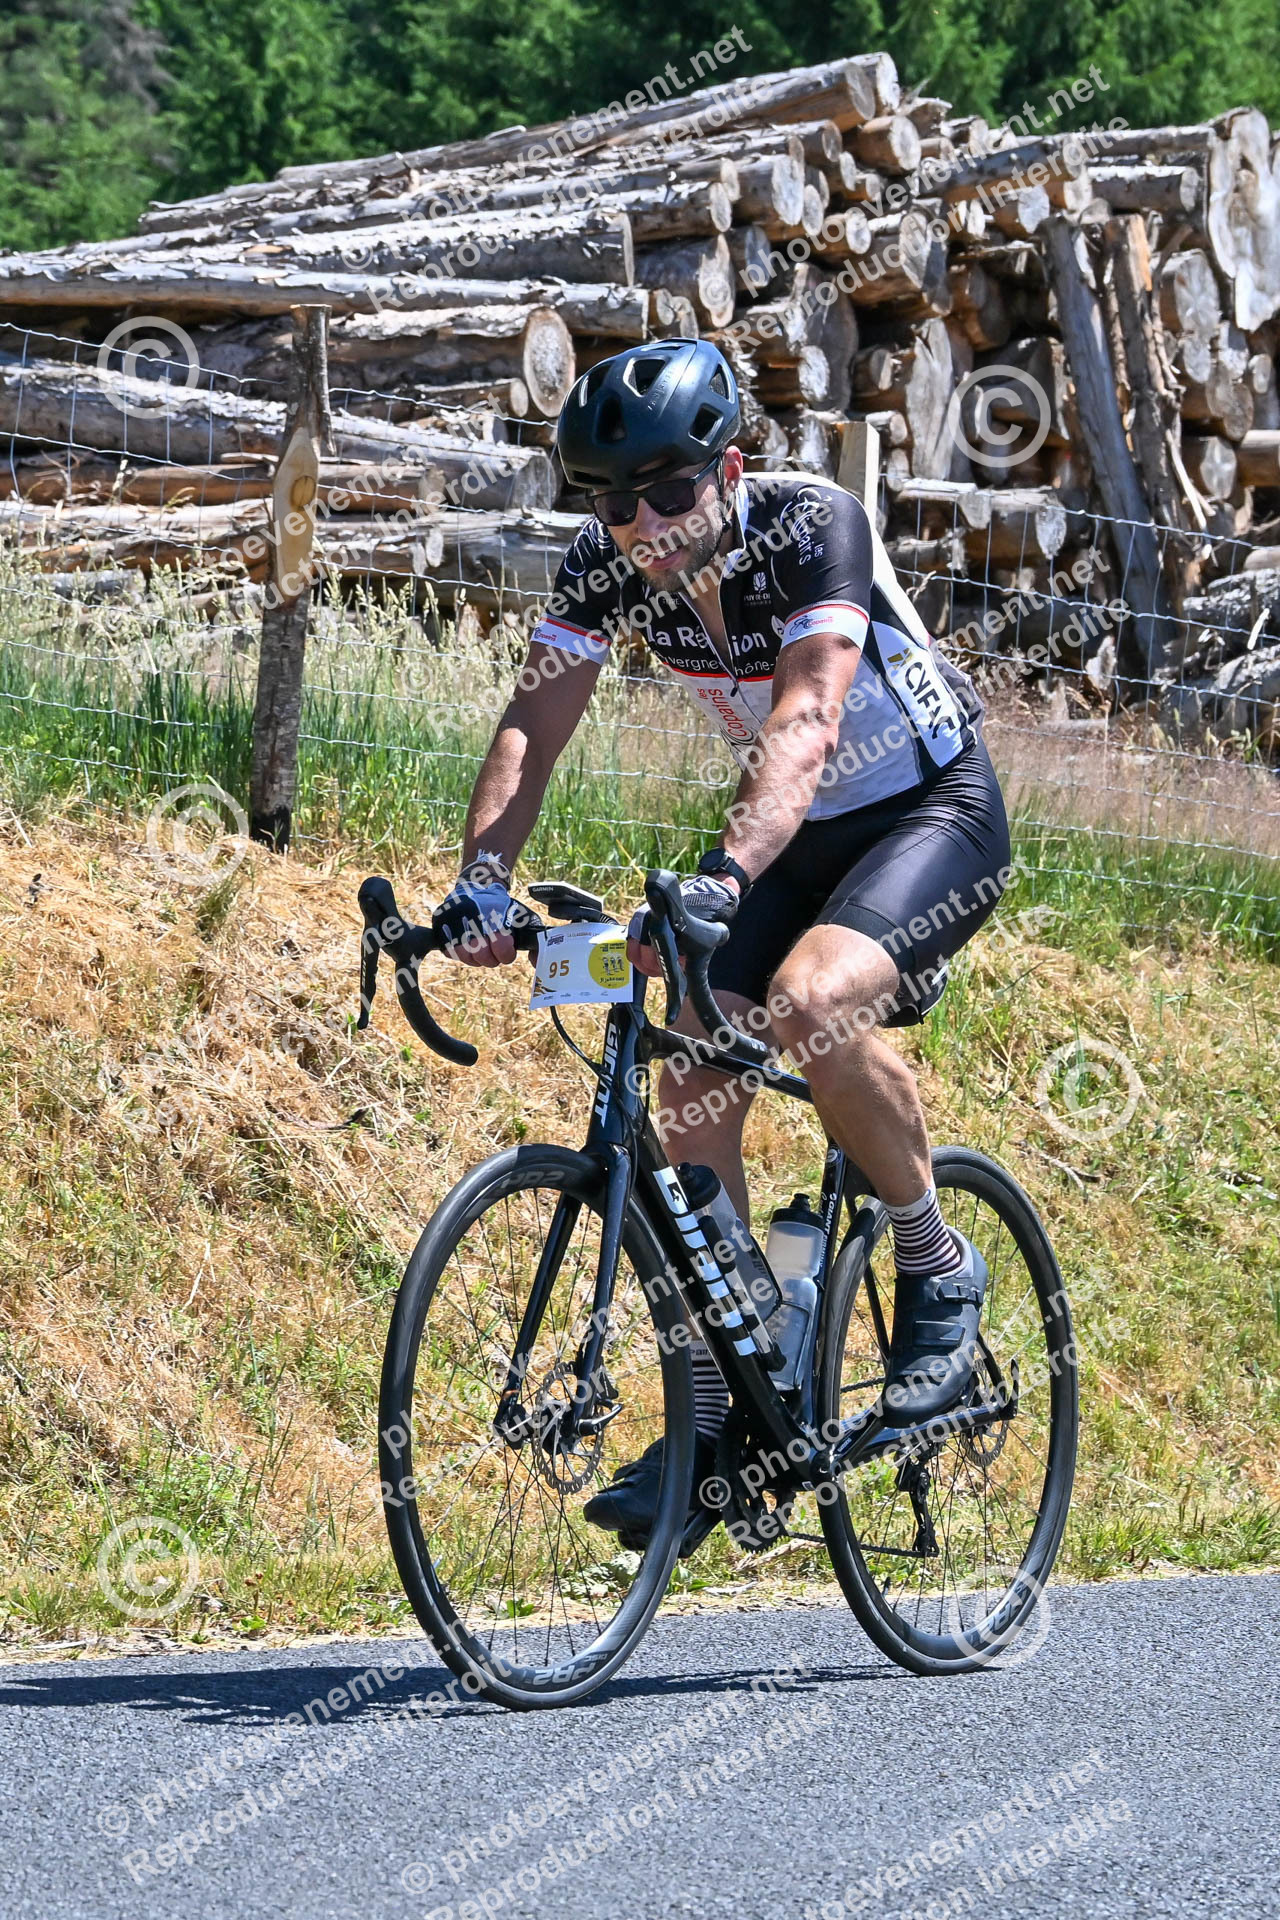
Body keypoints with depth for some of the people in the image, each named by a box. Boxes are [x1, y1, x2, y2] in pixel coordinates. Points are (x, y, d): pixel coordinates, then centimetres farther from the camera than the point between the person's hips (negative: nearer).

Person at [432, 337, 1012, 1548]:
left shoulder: (812, 526, -29)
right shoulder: (611, 563, -12)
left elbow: (807, 721, -41)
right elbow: (534, 723, -15)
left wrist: (723, 876, -55)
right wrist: (483, 877, -33)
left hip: (935, 813, -6)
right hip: (798, 834, 6)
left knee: (808, 1003, -33)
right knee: (695, 1085, -8)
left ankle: (937, 1270, -10)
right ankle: (712, 1425, 0)